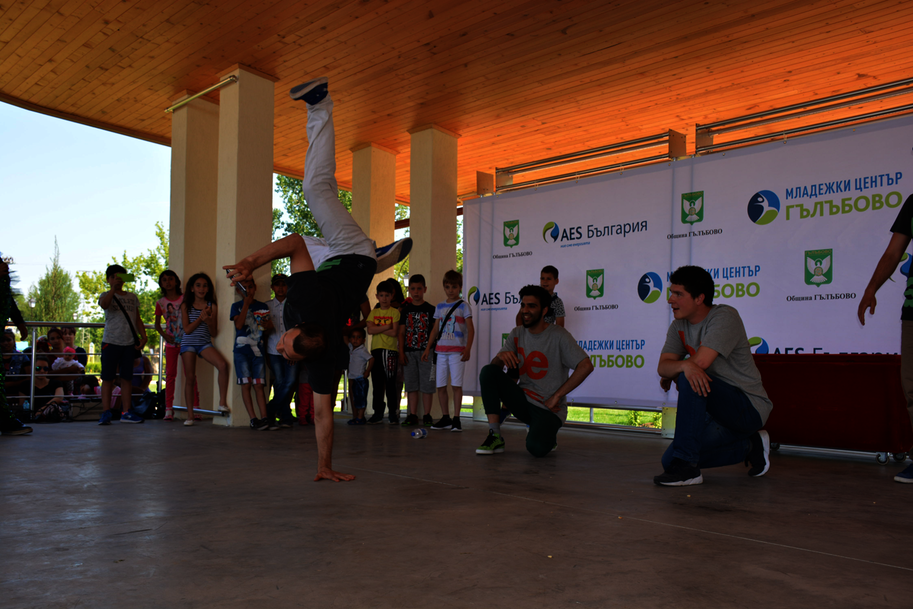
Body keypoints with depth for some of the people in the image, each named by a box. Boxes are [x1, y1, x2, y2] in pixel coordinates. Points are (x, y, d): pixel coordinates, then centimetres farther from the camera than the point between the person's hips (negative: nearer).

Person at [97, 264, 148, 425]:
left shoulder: (132, 297, 15)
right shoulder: (106, 296, 3)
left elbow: (137, 319, 16)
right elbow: (103, 304, -22)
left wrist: (143, 337, 4)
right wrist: (113, 289, -32)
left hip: (129, 343, 3)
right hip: (111, 342, -3)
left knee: (126, 377, 7)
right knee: (108, 377, 0)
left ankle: (126, 412, 11)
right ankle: (106, 413, 4)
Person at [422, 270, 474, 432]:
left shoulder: (463, 306, 0)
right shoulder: (439, 307, 14)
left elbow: (470, 329, -5)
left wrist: (468, 348, -16)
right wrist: (428, 348, 12)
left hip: (457, 351, -5)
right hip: (441, 350, 5)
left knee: (456, 384, -6)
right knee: (441, 385, 5)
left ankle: (456, 419, -1)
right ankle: (445, 418, 15)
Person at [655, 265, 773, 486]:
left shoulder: (724, 317, -16)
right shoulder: (679, 326, 6)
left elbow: (700, 361, -28)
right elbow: (663, 366, -9)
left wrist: (672, 374, -14)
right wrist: (684, 365, -29)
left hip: (750, 406, -8)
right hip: (719, 410, 8)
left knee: (690, 380, -31)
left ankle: (686, 465, -27)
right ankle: (749, 446, 15)